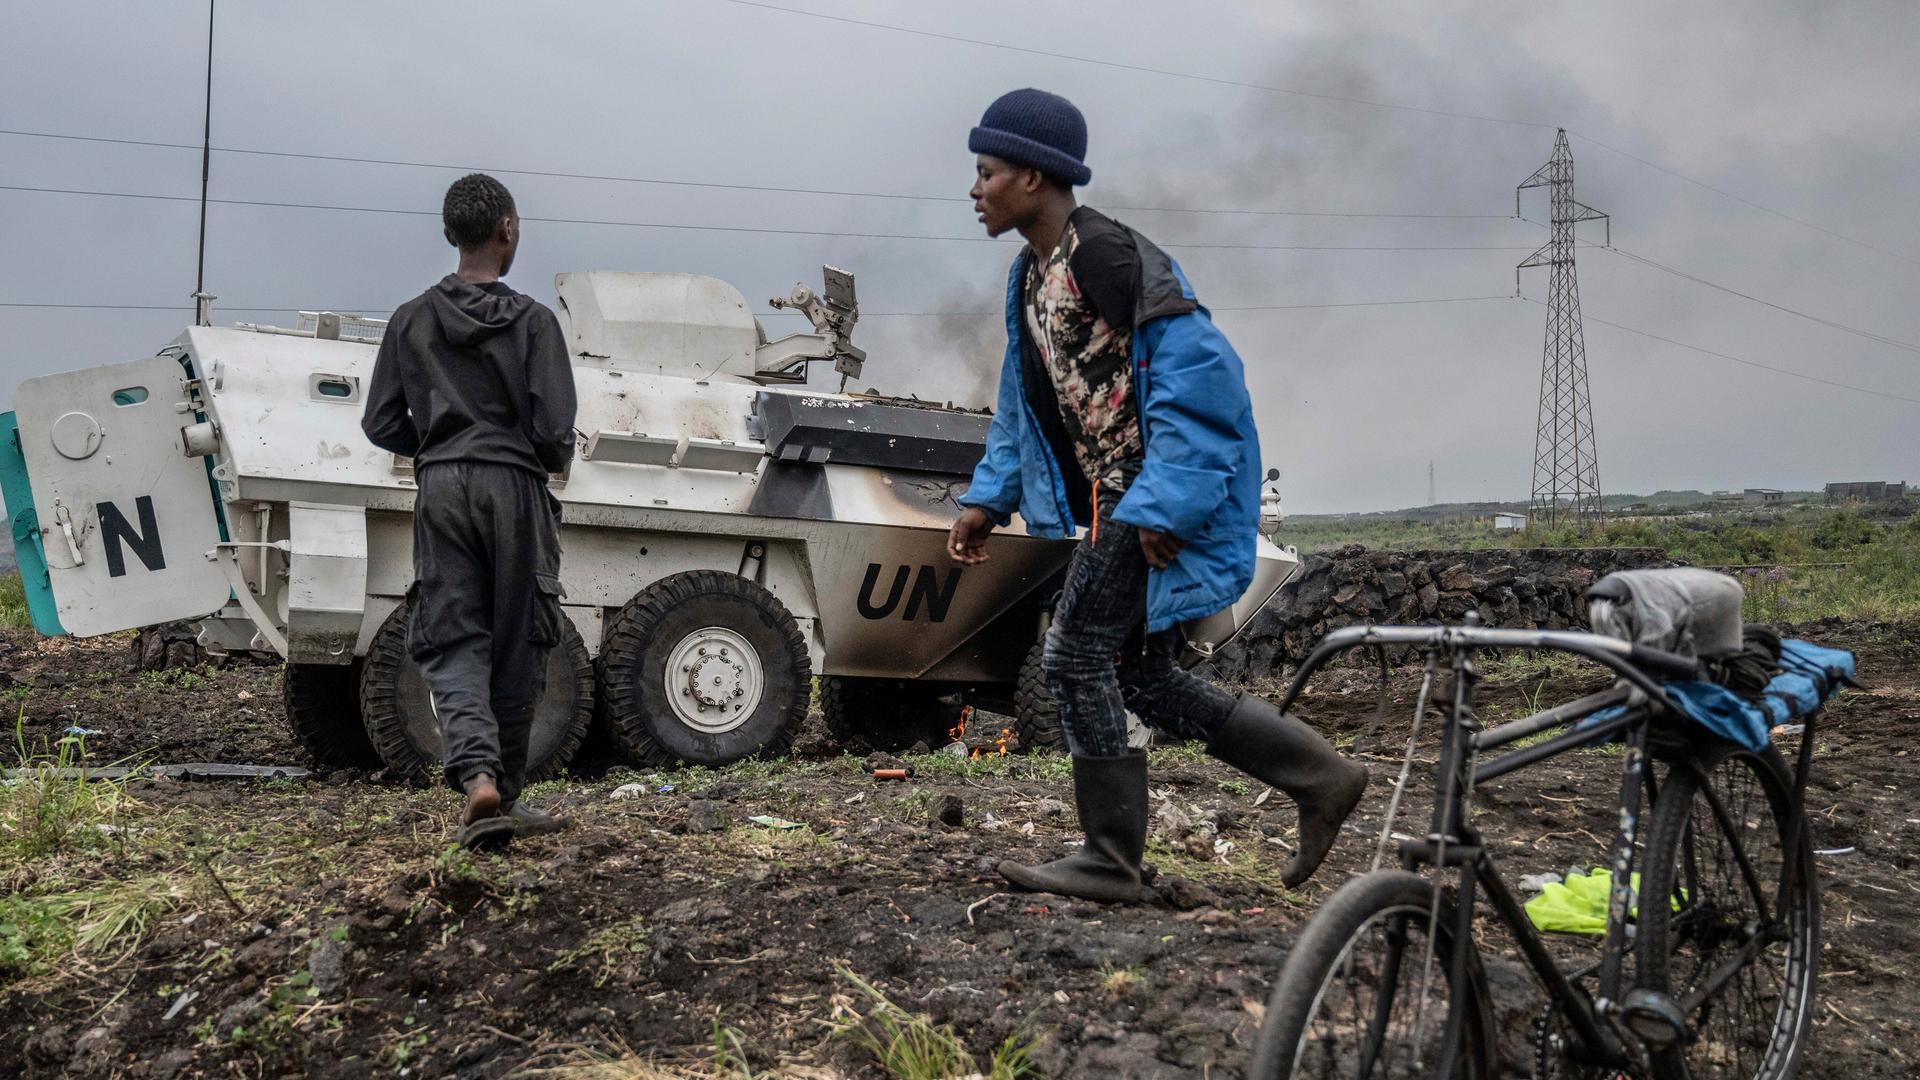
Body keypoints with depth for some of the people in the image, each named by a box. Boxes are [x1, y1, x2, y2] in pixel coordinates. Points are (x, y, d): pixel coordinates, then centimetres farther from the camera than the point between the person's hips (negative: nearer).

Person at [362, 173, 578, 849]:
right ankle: (505, 793, 16)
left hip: (440, 489, 2)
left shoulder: (411, 321, 7)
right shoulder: (531, 321, -4)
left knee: (452, 642, 2)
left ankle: (476, 774, -20)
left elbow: (382, 426, 7)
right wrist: (552, 459, 12)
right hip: (514, 488, -2)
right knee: (516, 646, 8)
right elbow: (555, 431, -10)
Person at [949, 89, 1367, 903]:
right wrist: (988, 499, 12)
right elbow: (1022, 404, 21)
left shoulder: (1108, 255, -17)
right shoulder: (1031, 274, 13)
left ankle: (1110, 861, 6)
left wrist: (1161, 506, -24)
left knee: (1076, 657, -7)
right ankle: (1319, 777, 19)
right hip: (1110, 501, 10)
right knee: (1140, 677, 11)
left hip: (1155, 500, -10)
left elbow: (1198, 372, -22)